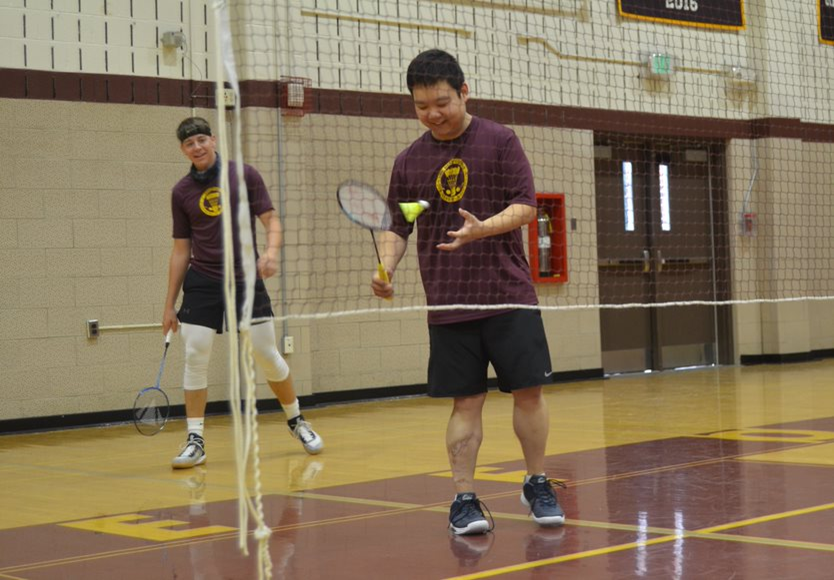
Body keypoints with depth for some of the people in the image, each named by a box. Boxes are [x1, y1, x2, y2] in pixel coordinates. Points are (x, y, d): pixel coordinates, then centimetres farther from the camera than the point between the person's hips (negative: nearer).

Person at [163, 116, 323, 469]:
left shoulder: (244, 175, 0)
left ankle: (296, 421, 25)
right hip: (202, 282, 1)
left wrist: (271, 250, -22)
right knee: (195, 357, -7)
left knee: (267, 356, 2)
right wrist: (170, 304, 9)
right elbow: (181, 249, 10)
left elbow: (271, 219, 1)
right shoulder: (182, 192, 5)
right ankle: (195, 442, 1)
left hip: (245, 279, -1)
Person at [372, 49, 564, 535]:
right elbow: (398, 227, 13)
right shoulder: (409, 162, 8)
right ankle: (464, 499, 8)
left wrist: (482, 229, -24)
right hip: (448, 306, 2)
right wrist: (386, 267, -7)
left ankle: (537, 485, 17)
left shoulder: (501, 141, 0)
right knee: (466, 401, 2)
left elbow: (526, 205, -6)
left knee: (528, 390, 0)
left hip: (509, 297, -1)